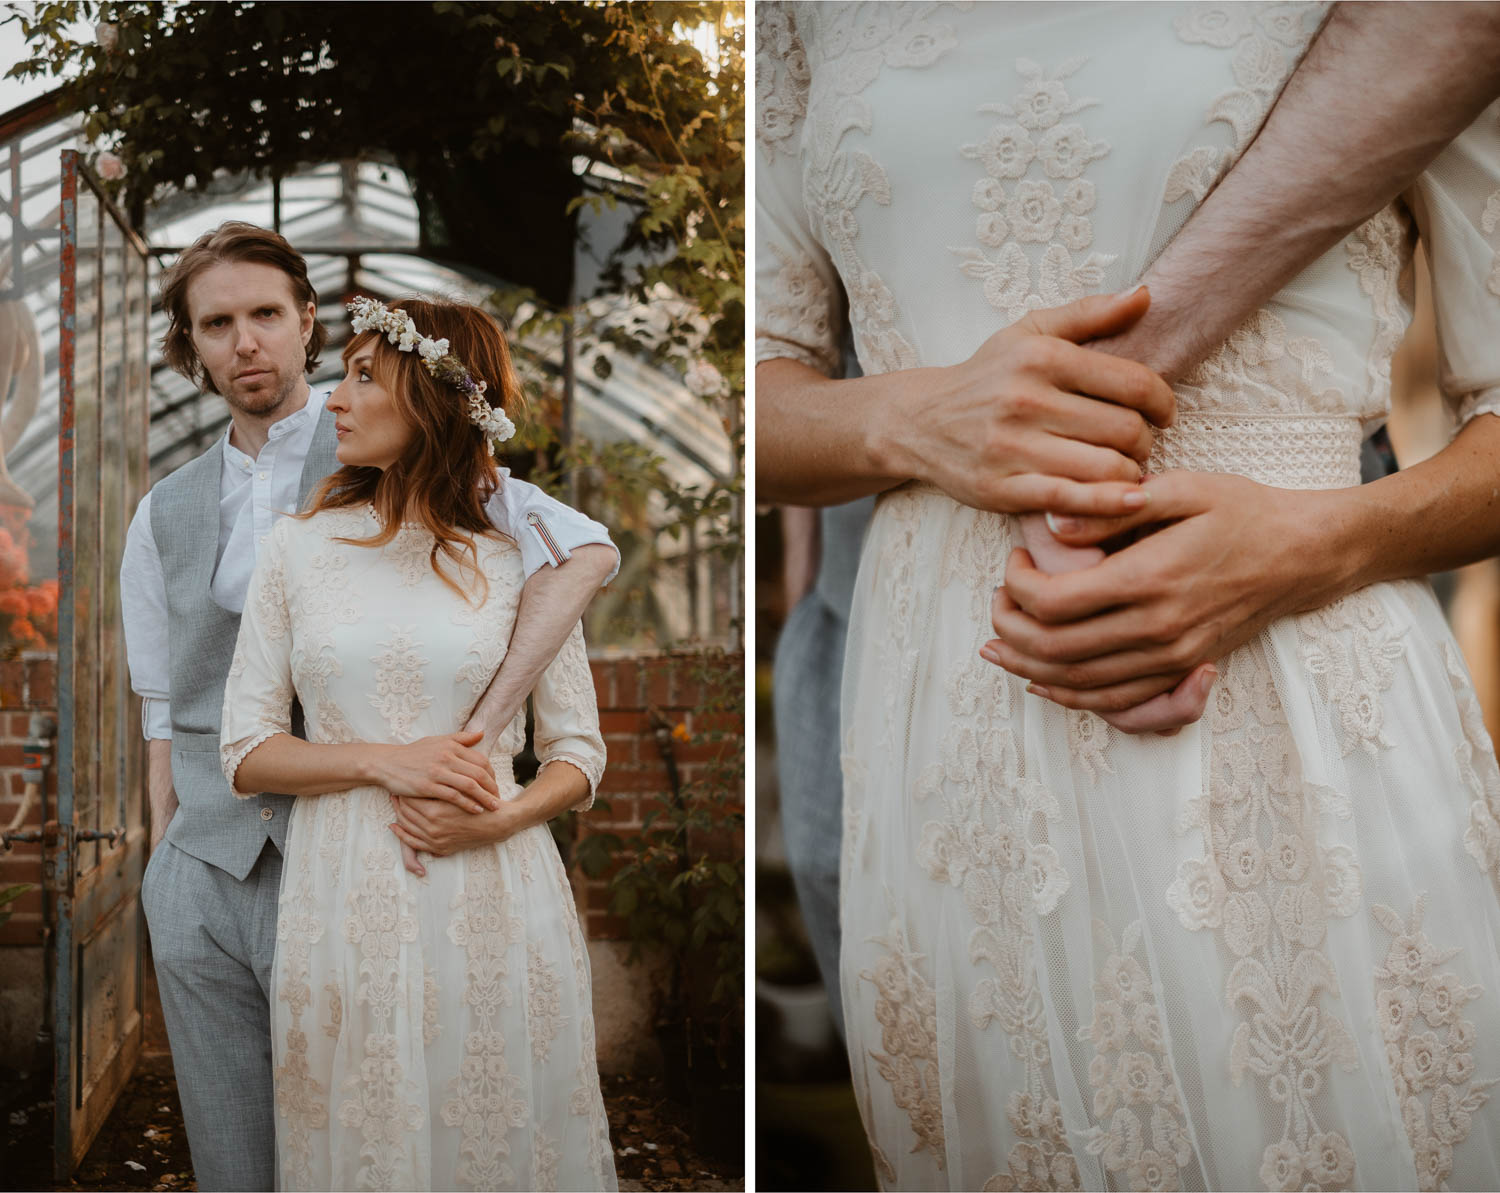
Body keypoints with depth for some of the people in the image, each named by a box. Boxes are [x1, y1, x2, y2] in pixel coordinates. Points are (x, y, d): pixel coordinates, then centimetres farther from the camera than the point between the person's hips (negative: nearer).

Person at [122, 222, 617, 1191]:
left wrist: (474, 737, -25)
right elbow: (165, 716, 16)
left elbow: (585, 552, -16)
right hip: (200, 877, 4)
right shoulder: (164, 518, 13)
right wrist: (165, 869, 8)